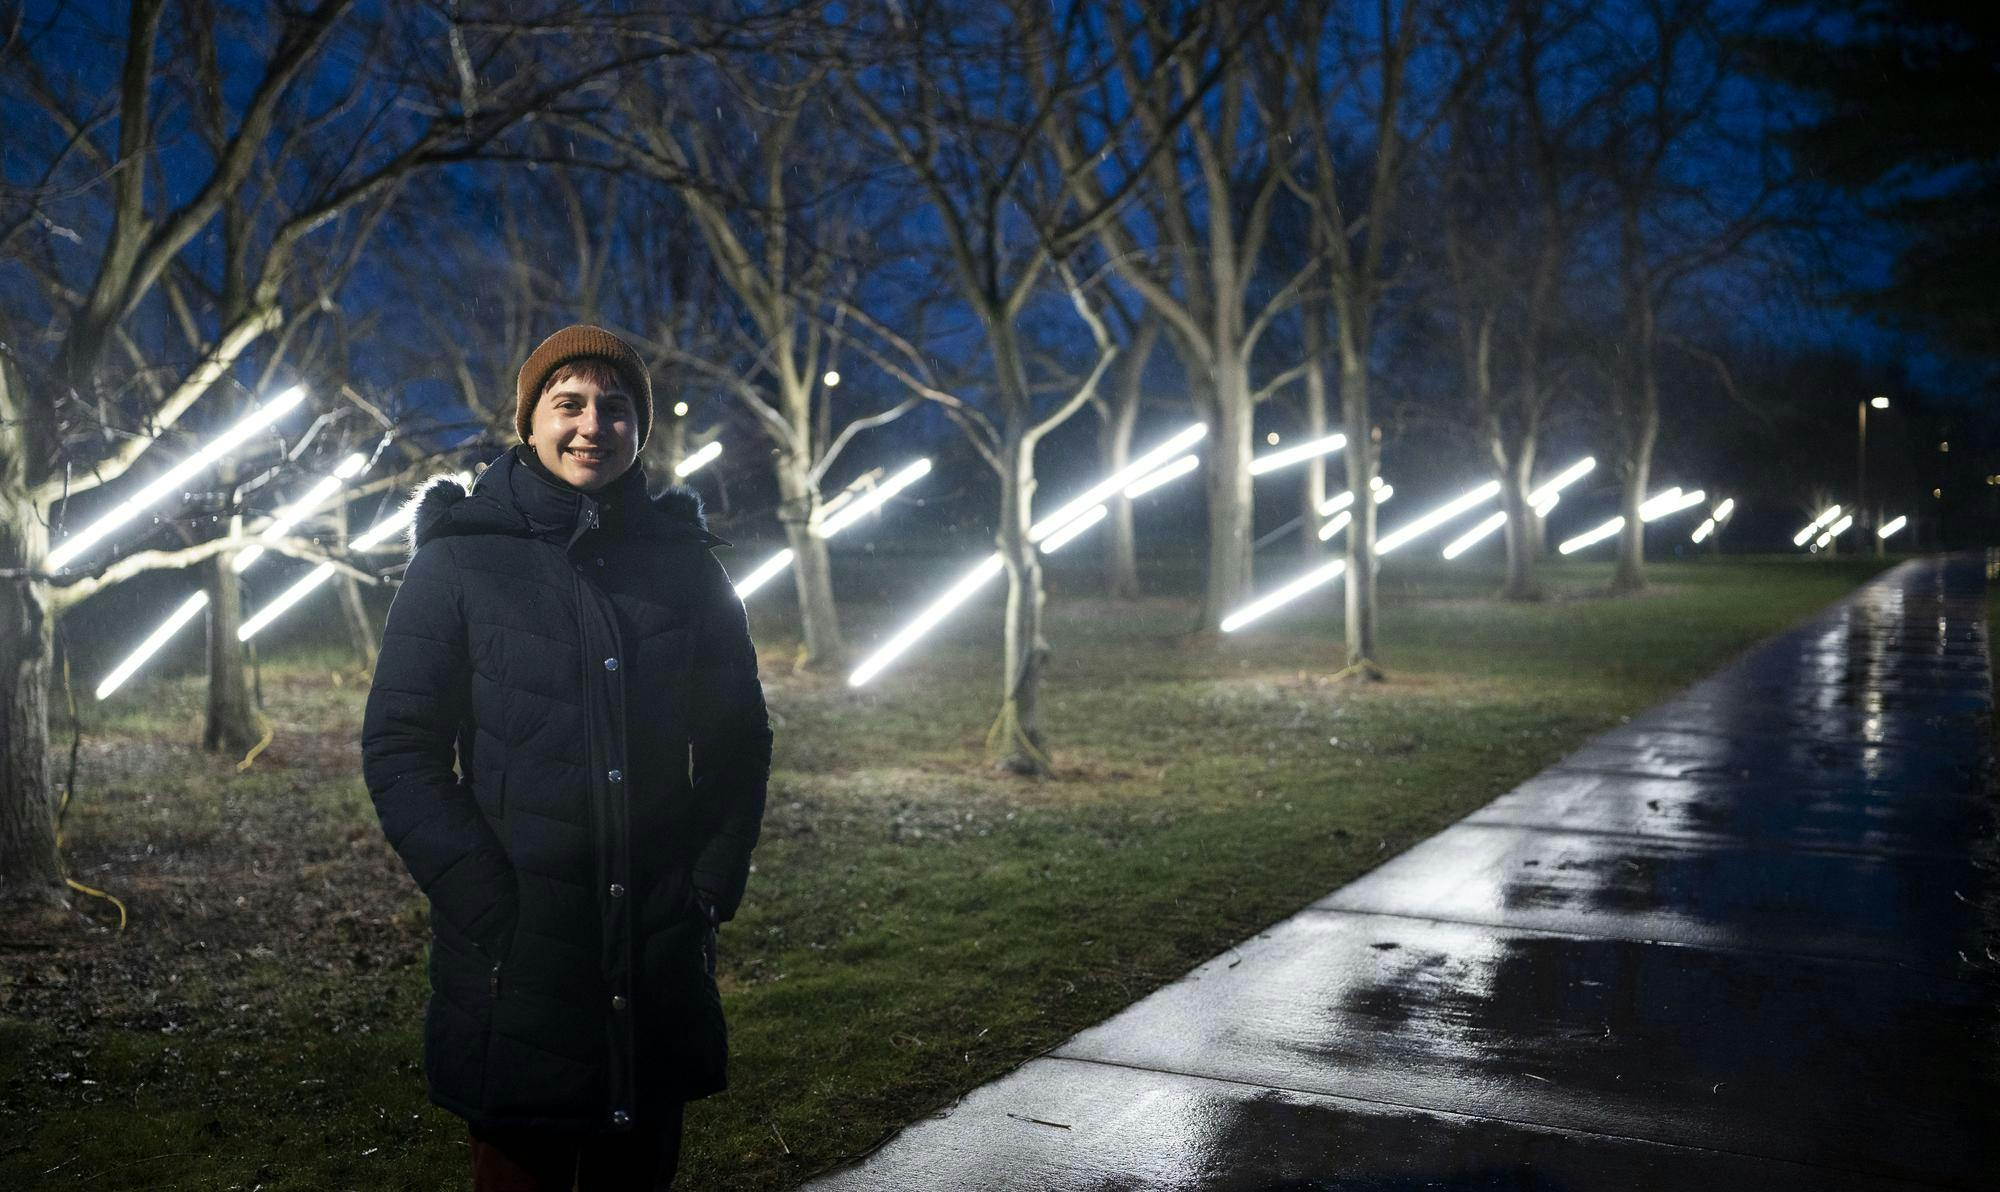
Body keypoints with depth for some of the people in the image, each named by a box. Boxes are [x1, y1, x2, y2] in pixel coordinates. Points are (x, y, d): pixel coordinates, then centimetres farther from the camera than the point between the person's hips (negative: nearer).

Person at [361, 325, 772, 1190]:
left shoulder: (683, 561, 7)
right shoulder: (460, 559, -1)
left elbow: (738, 738, 11)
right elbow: (400, 751, -4)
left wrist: (713, 886, 0)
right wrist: (490, 909, -12)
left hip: (661, 953, 3)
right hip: (516, 958, -2)